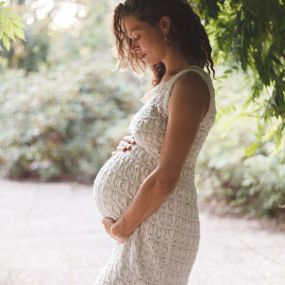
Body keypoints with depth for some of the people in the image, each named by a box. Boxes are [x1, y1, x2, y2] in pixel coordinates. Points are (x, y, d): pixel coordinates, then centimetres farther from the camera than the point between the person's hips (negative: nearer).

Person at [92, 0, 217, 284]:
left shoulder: (189, 85, -17)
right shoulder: (166, 81, 12)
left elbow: (166, 177, -21)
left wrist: (122, 227, -12)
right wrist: (128, 145, 2)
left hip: (160, 227, -9)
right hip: (147, 224, 9)